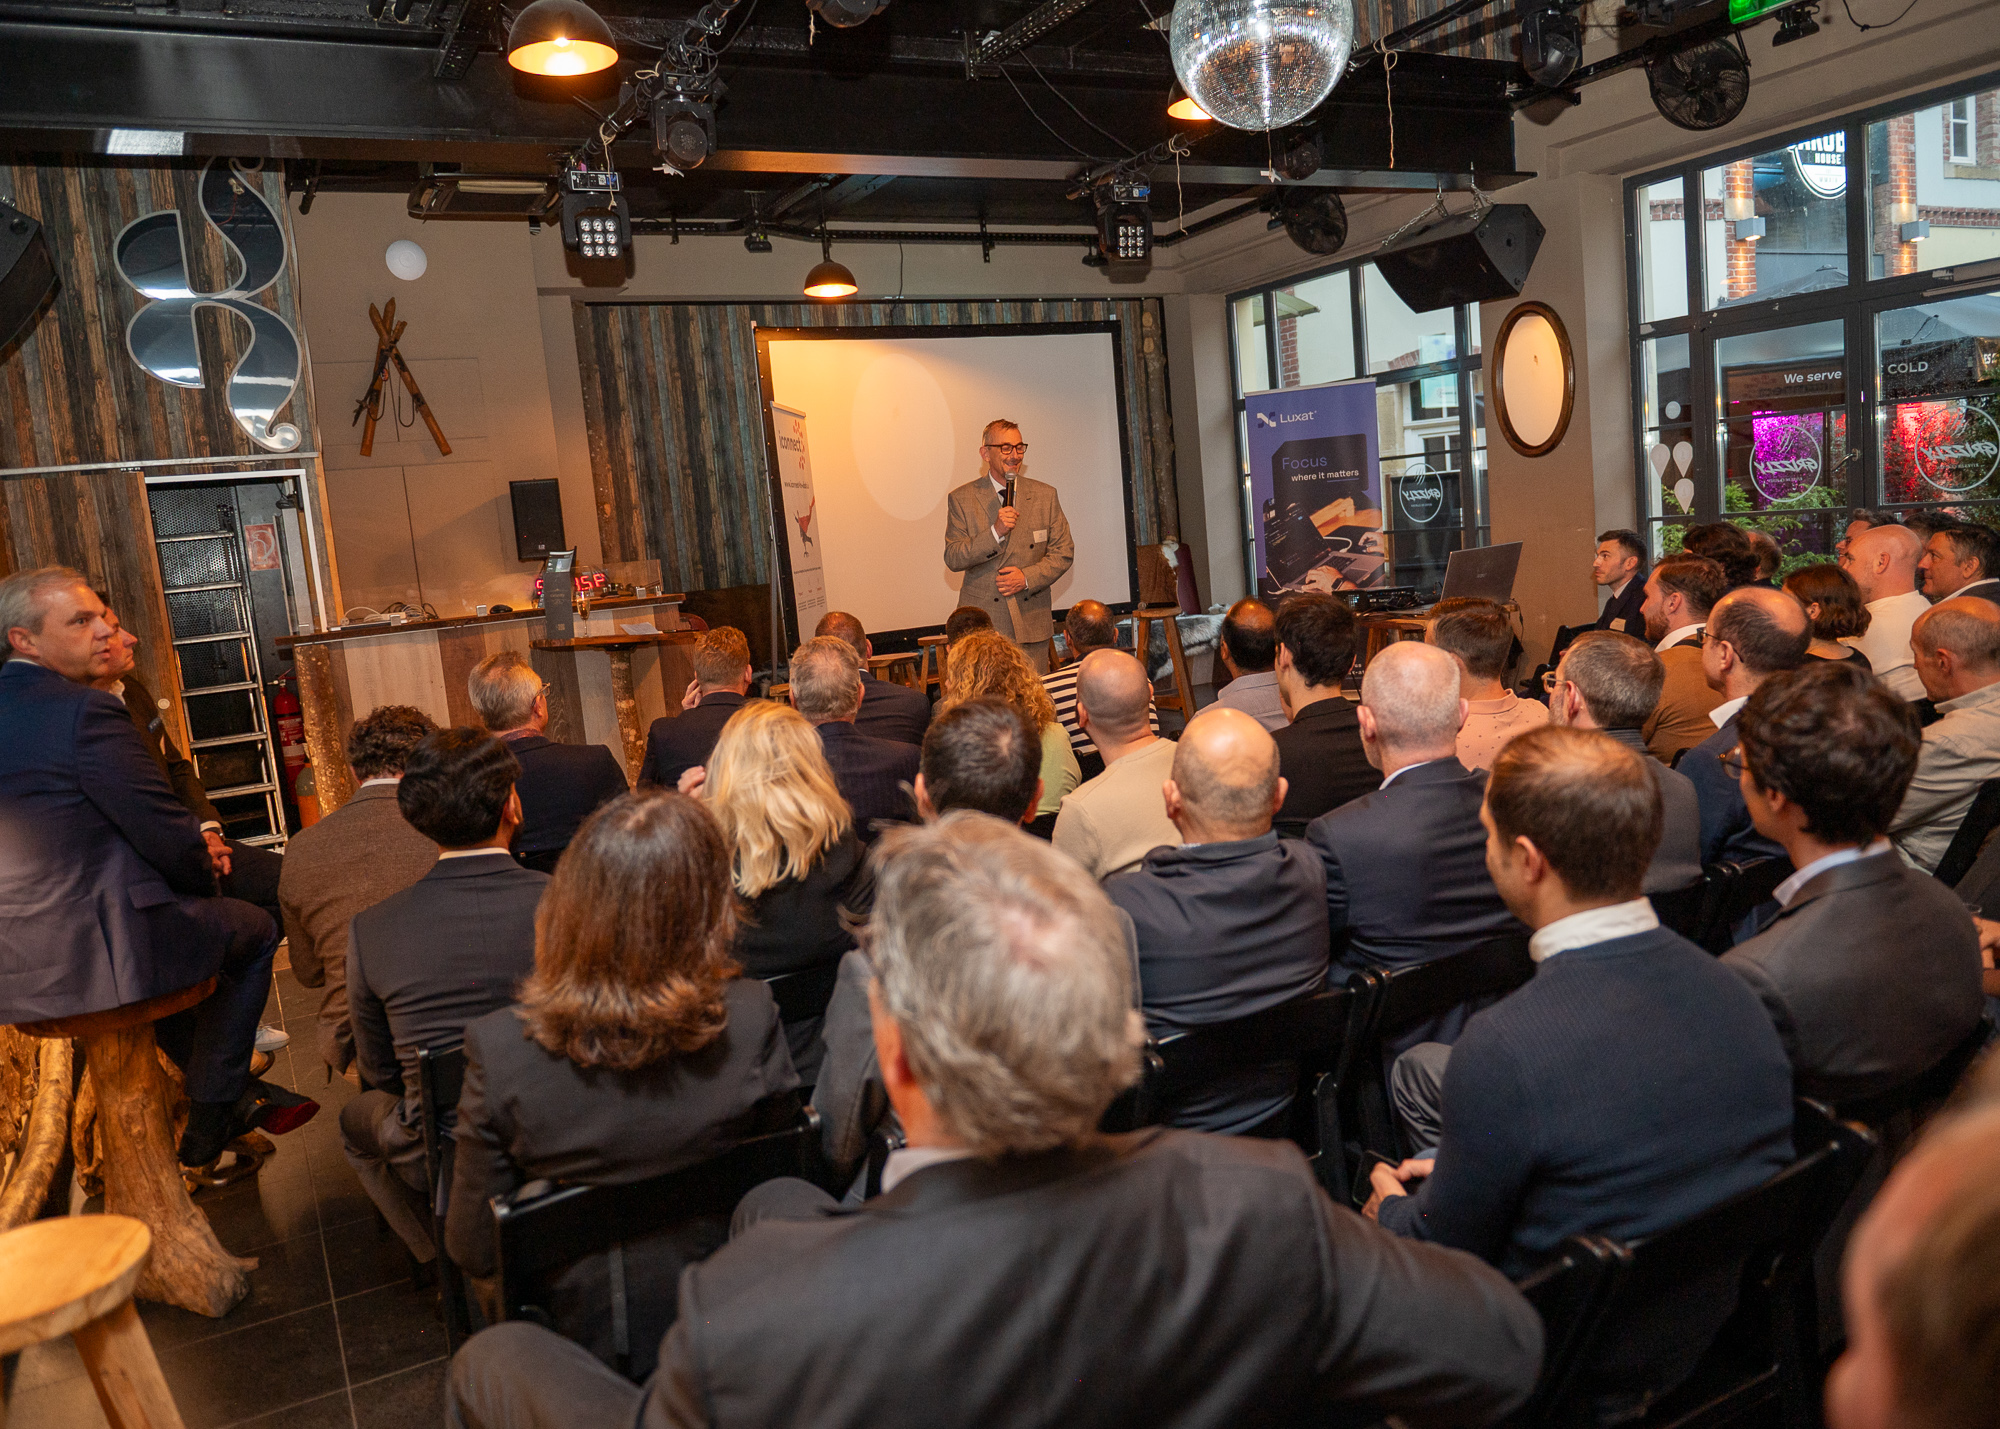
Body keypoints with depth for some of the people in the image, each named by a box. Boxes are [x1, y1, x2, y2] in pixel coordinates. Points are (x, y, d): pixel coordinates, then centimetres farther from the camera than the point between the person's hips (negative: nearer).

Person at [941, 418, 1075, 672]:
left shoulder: (1045, 495, 8)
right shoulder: (961, 499, 3)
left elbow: (1063, 552, 8)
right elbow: (952, 559, -3)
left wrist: (1028, 577, -8)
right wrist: (995, 532, -16)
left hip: (1031, 624, 2)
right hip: (982, 622, -2)